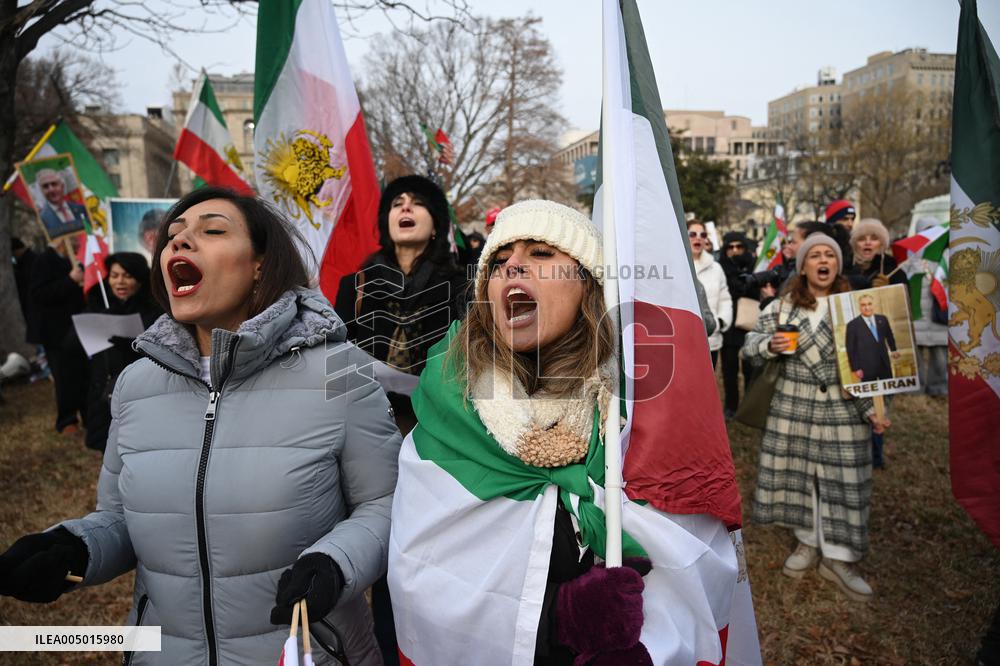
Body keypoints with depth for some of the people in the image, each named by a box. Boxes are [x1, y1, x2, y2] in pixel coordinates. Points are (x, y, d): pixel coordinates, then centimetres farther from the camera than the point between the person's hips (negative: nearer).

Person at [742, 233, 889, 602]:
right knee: (796, 470, 7)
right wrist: (771, 345, -20)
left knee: (842, 476, 1)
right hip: (794, 404, 1)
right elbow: (750, 346, 2)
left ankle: (837, 557, 14)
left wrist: (872, 407, -7)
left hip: (843, 407, 0)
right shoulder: (782, 305, 1)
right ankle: (808, 541, 26)